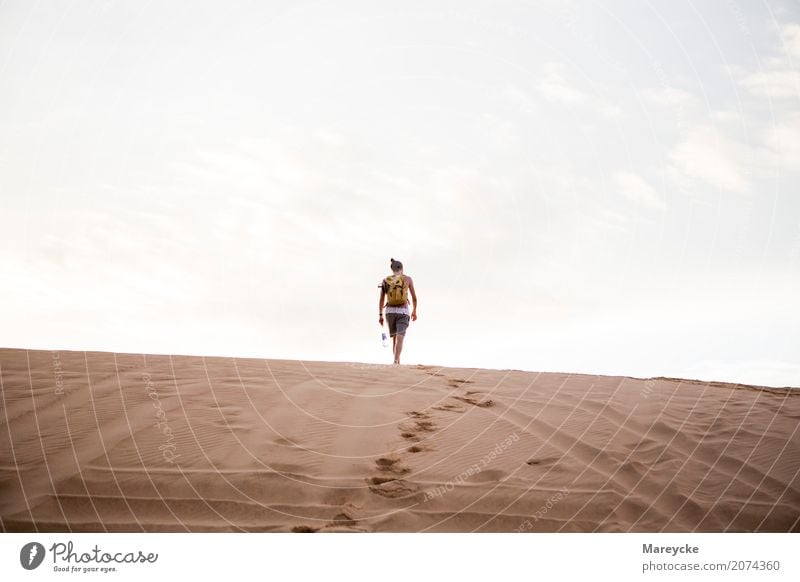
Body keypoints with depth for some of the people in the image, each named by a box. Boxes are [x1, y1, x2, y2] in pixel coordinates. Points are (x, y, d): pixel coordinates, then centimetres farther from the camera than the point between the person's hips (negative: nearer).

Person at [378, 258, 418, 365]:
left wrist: (380, 315, 8)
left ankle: (397, 361, 17)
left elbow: (381, 300, 3)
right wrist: (414, 311, 19)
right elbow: (414, 297, 6)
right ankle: (396, 361, -28)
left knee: (395, 338, 18)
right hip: (403, 312, -3)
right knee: (400, 339, -11)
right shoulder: (408, 279, 1)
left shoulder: (385, 281, 4)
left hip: (390, 311, 3)